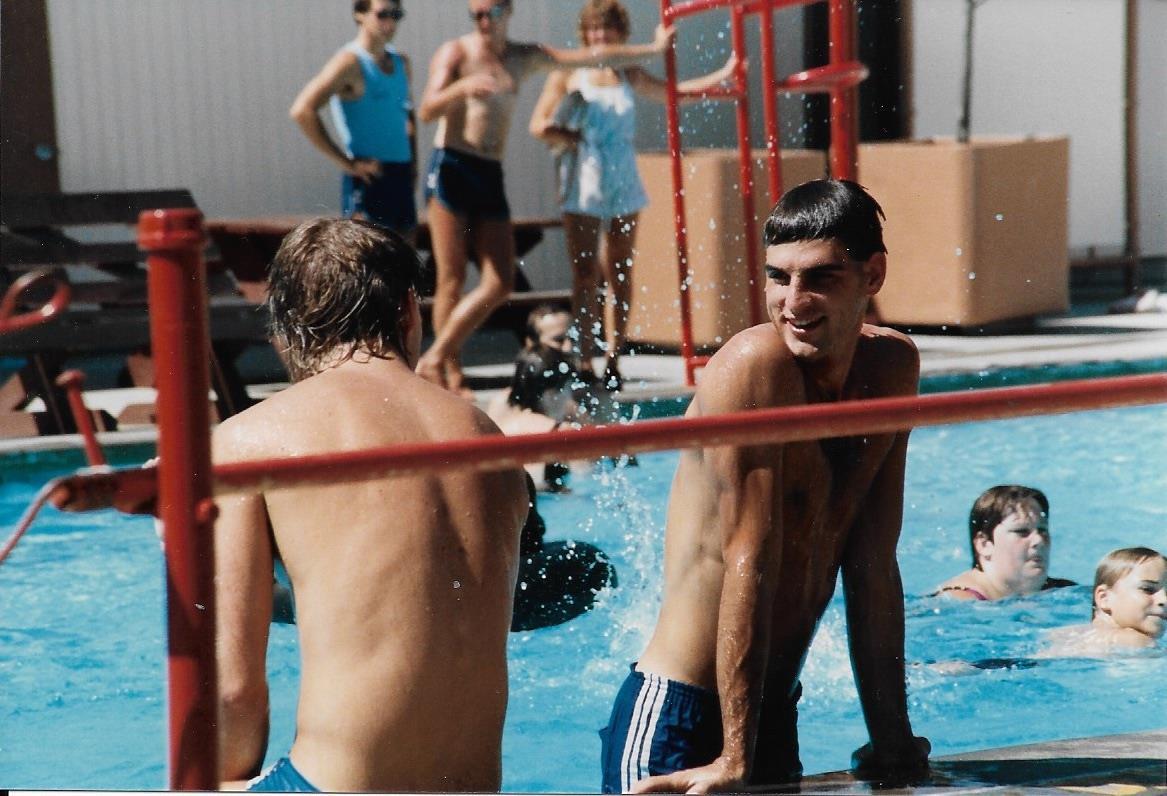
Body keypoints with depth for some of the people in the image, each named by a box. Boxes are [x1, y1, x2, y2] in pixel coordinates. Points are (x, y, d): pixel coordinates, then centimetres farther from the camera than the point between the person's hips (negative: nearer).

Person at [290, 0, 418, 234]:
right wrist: (346, 162, -17)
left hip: (401, 178, 8)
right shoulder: (351, 62, -10)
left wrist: (412, 160, 15)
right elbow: (302, 110, -19)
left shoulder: (400, 63, 14)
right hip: (369, 179, -8)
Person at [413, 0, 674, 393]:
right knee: (452, 277, -9)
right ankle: (450, 371, -5)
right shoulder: (455, 53, 0)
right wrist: (462, 87, -33)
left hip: (490, 175, 5)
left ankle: (434, 358, 1)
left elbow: (594, 56, 19)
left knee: (500, 281, -4)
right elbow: (426, 111, -14)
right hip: (451, 167, -5)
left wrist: (653, 48, 21)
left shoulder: (525, 57, 15)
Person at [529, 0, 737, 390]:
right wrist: (570, 138, -13)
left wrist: (722, 75, 19)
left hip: (623, 187, 3)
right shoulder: (568, 75, 4)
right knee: (585, 274, -5)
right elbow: (539, 124, 0)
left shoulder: (630, 77, 13)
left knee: (620, 274, 2)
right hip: (582, 188, -3)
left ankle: (613, 359, 6)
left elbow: (675, 91, 24)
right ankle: (585, 361, -3)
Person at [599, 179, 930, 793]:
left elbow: (872, 569, 5)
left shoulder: (892, 367, 3)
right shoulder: (755, 365, -16)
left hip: (777, 718, 7)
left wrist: (892, 741, 2)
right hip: (676, 719, -7)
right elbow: (749, 564, -20)